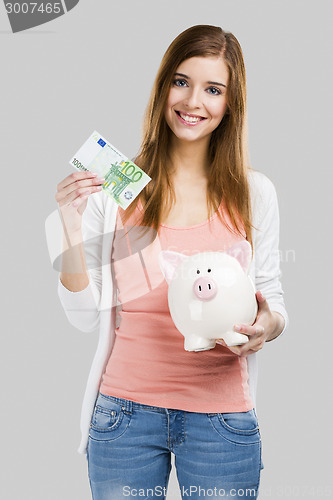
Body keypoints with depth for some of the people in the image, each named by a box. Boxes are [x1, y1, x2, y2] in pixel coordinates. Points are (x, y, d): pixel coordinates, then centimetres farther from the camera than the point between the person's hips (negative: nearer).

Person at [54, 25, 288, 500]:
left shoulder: (254, 192, 0)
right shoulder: (113, 186, -2)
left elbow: (274, 299, 7)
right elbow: (86, 317, -1)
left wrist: (268, 325, -15)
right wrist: (72, 227, -14)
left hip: (222, 417, 1)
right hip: (125, 410, 0)